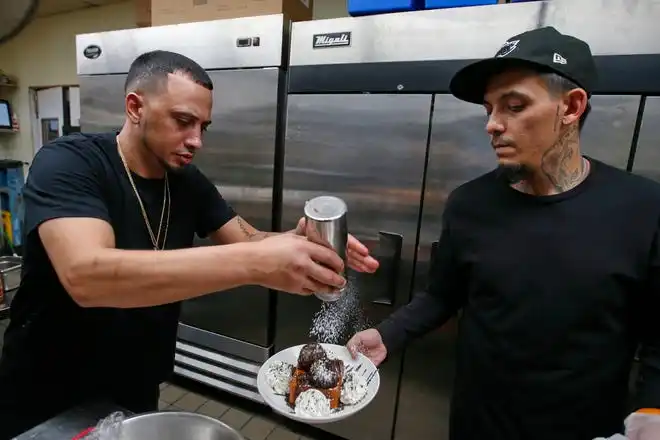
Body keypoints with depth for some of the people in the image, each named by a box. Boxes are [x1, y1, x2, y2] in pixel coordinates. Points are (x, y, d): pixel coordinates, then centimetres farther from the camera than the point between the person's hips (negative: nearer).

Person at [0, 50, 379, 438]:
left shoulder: (189, 182, -5)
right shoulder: (67, 163, -23)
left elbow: (248, 241, -6)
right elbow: (85, 274, -40)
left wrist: (300, 241, -29)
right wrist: (253, 262, -48)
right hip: (47, 401, -4)